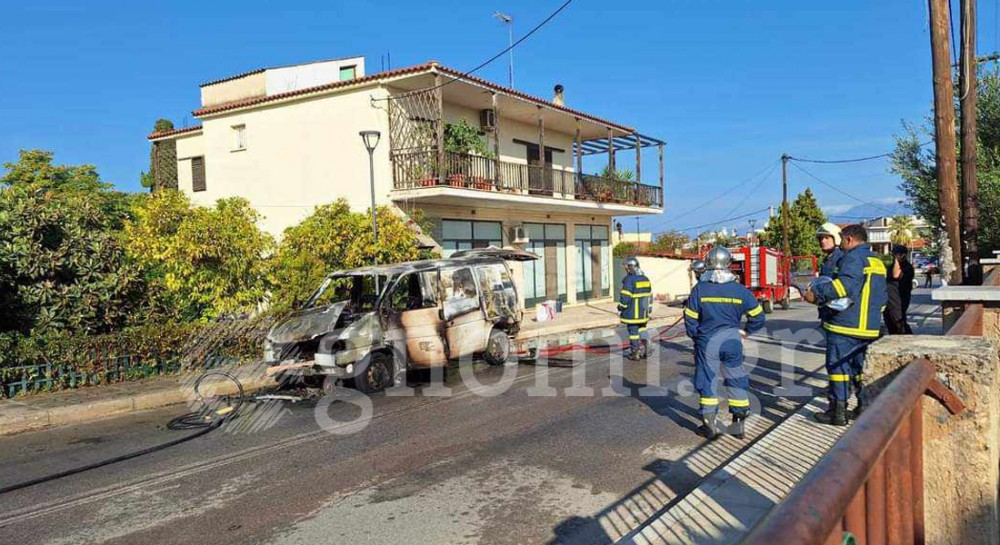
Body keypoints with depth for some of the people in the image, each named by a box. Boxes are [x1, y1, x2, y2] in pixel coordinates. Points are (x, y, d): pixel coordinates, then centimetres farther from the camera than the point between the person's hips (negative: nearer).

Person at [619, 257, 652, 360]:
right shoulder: (645, 279, 10)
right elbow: (650, 295, 15)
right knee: (642, 329, 17)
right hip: (643, 312, 7)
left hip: (632, 312, -7)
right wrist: (648, 308, 23)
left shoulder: (629, 280, -15)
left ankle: (634, 353, 6)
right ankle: (643, 351, 15)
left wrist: (620, 309, -7)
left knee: (633, 331, 0)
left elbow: (625, 297, -17)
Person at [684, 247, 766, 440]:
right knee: (736, 380, 14)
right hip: (732, 340, 2)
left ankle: (709, 425, 11)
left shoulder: (699, 289, -9)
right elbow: (757, 315, 2)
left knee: (707, 380, 8)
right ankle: (738, 423, 20)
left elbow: (690, 318, -4)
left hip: (707, 341, -1)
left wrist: (695, 336, 13)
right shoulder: (740, 290, -5)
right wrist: (746, 331, 18)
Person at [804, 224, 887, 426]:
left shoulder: (853, 257, -10)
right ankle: (865, 408, 20)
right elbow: (882, 297, 24)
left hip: (846, 325, -9)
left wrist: (817, 294, -21)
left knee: (838, 365, -3)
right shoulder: (877, 261, 20)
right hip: (870, 326, 9)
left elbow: (845, 284, -26)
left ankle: (838, 412, -1)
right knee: (861, 367, 16)